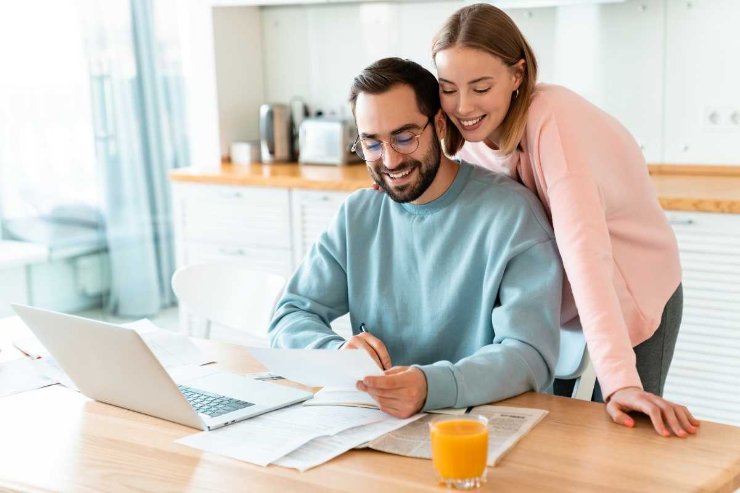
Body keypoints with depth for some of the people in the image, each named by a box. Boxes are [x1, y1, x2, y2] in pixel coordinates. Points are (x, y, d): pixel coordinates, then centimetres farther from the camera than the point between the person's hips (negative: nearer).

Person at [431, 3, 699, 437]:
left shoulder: (552, 118, -30)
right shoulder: (470, 130, -10)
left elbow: (583, 243, -40)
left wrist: (620, 380, -46)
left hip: (629, 299, -5)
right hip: (556, 302, 6)